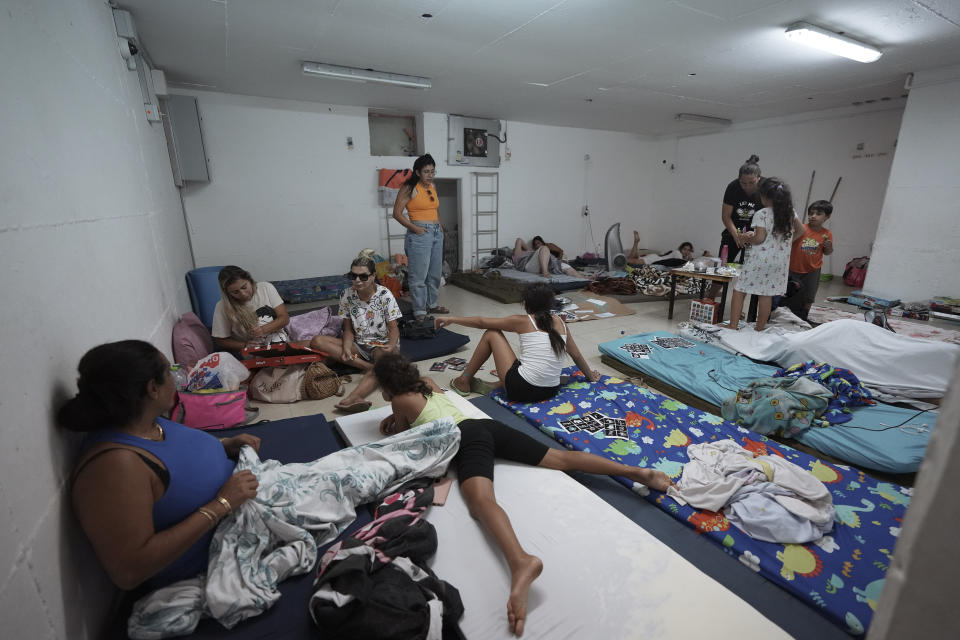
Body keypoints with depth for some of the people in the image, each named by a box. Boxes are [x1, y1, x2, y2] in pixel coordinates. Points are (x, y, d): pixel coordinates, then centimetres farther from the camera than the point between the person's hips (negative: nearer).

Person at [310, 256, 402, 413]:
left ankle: (353, 397, -58)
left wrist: (391, 346, -30)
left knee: (385, 358, -41)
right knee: (317, 342, -17)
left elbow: (393, 328, -8)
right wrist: (346, 347, -19)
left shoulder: (385, 295, -11)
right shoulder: (347, 296, -2)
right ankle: (368, 366, -27)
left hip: (381, 344, -4)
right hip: (358, 344, 4)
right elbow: (348, 329, 2)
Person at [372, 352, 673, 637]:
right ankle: (638, 471, -6)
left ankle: (521, 562, -62)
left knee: (481, 502, -33)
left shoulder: (399, 401, 10)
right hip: (485, 425, 8)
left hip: (466, 439, -7)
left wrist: (393, 424, 42)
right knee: (562, 457, 1)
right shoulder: (427, 383, 29)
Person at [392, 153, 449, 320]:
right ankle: (419, 311, 4)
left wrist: (439, 225, 13)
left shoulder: (433, 186, 13)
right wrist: (414, 228, -15)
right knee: (419, 275, -5)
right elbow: (397, 213, -10)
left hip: (437, 233, 8)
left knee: (435, 273, 15)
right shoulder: (409, 188, -8)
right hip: (420, 234, -8)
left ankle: (432, 304, 30)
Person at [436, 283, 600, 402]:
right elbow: (577, 356, 19)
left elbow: (482, 322, 7)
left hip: (522, 391, -5)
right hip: (551, 391, 5)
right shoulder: (560, 323, 9)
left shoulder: (523, 321, -1)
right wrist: (591, 376, 36)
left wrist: (452, 319, 19)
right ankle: (497, 385, 19)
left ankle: (463, 382, 22)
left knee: (491, 333, 12)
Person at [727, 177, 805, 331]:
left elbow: (760, 238, -17)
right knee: (766, 294, 11)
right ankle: (760, 328, 18)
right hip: (780, 260, 6)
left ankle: (733, 326, 2)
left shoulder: (761, 214, -11)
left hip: (760, 259, -6)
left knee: (739, 290, 3)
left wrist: (747, 238, 2)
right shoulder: (790, 212, 8)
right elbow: (800, 229, 19)